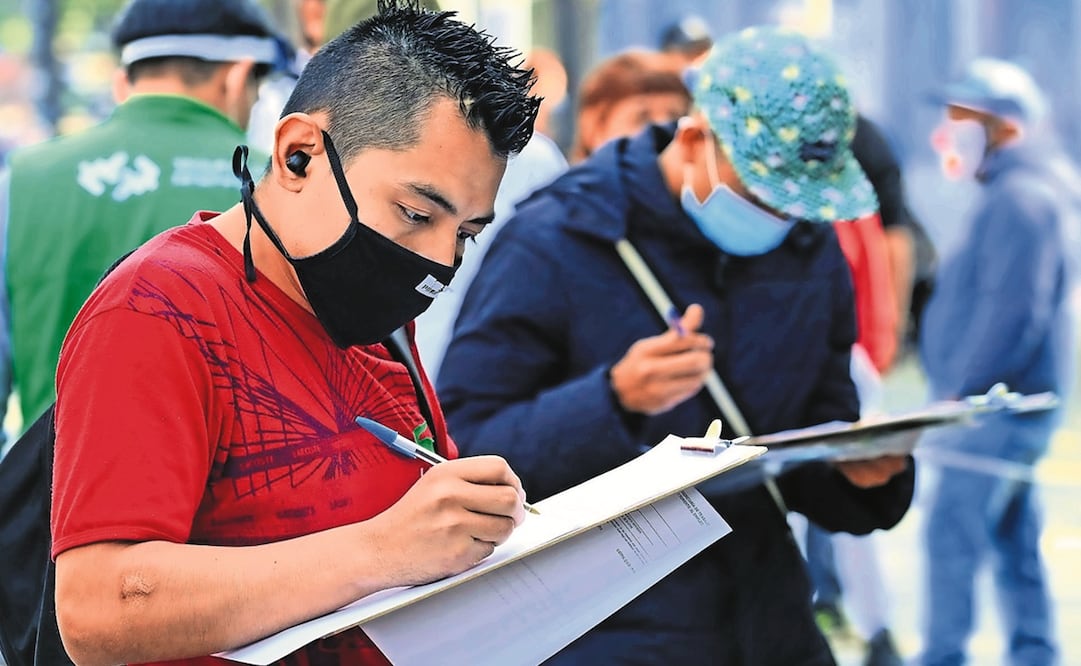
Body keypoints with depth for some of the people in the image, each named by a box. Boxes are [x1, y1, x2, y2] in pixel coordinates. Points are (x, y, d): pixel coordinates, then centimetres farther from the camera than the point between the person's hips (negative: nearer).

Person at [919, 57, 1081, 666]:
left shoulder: (1021, 198, -17)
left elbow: (1010, 314, -24)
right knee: (1012, 536, 13)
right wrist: (962, 390, 20)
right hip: (1013, 402, 11)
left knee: (953, 530, -9)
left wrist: (961, 390, -19)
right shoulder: (1026, 188, 16)